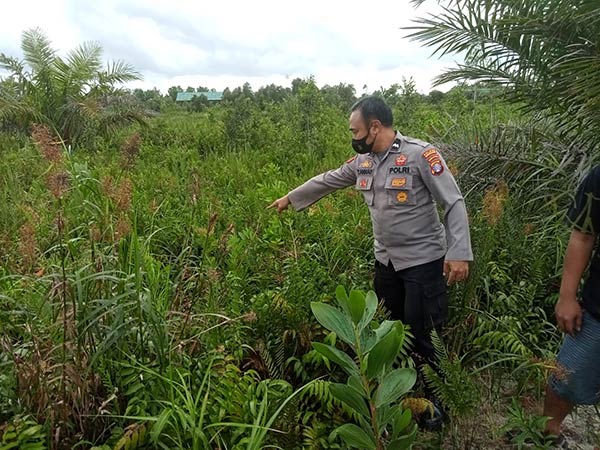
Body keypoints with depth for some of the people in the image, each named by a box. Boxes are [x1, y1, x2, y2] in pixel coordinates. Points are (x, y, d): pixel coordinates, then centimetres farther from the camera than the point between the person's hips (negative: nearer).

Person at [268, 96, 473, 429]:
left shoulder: (420, 155, -17)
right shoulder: (363, 161, 3)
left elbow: (454, 204, -15)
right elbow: (327, 181, 17)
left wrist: (459, 253, -22)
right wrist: (290, 198, 24)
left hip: (424, 261, -6)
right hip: (386, 261, 7)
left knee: (423, 333, 1)